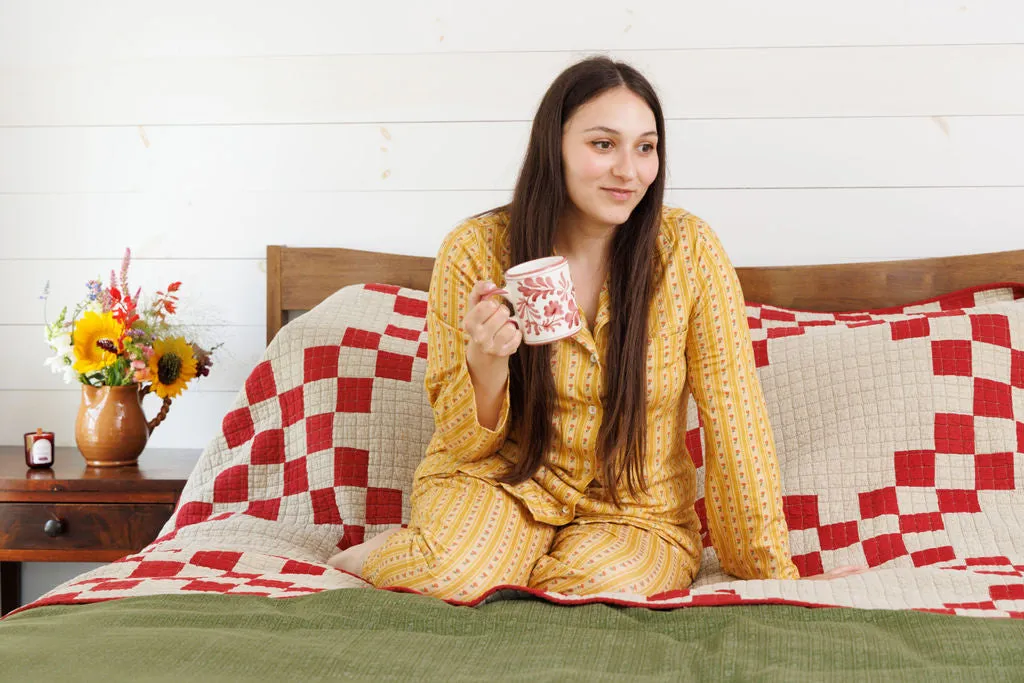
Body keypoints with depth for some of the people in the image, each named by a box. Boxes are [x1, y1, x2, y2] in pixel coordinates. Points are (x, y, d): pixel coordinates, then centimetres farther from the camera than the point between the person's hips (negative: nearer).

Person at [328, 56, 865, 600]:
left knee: (608, 579, -33)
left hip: (636, 509, 1)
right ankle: (386, 553, 2)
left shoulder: (689, 249, -12)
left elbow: (734, 418, -8)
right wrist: (487, 364, -27)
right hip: (504, 479, -1)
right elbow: (465, 441, -5)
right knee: (455, 568, -33)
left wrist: (773, 571, -8)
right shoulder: (475, 251, -11)